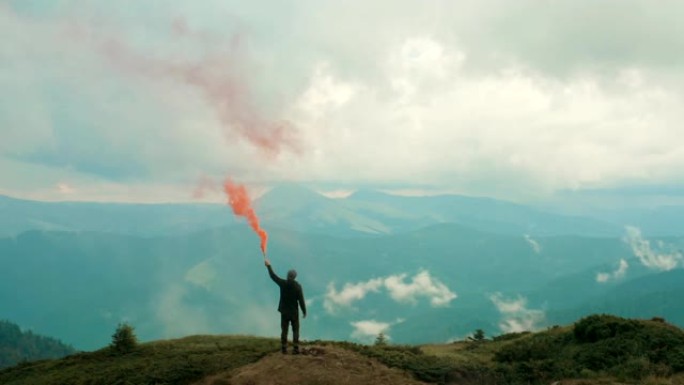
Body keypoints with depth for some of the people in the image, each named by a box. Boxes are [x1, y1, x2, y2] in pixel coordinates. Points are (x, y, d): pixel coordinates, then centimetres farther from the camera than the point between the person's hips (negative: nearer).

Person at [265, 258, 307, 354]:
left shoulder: (283, 283, -8)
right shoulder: (297, 286, -12)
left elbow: (273, 276, 6)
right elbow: (301, 300, -11)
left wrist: (268, 266, 18)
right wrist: (304, 311, -1)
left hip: (284, 311, 2)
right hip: (294, 311, -2)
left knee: (284, 330, 9)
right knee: (295, 330, 5)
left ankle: (284, 349, 9)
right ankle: (295, 348, -1)